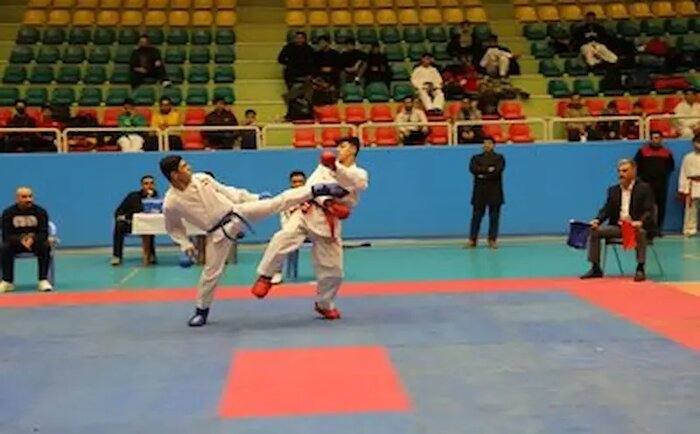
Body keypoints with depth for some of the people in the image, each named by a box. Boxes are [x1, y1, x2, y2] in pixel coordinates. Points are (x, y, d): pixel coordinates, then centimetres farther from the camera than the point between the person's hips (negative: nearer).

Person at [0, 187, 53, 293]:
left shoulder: (40, 212, -8)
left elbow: (43, 233, -13)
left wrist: (32, 239, -35)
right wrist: (21, 240, -32)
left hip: (35, 241, -1)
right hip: (16, 242, 1)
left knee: (45, 246, -32)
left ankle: (43, 280, -27)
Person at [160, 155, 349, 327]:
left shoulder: (201, 179, -7)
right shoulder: (171, 203, -12)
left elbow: (225, 191, 5)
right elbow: (173, 227, 6)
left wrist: (253, 198, 6)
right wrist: (185, 245, -5)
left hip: (237, 212, 1)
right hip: (219, 232, -1)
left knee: (279, 201, -11)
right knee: (211, 271, 3)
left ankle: (318, 190, -5)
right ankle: (201, 310, 24)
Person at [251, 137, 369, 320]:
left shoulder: (361, 175, 8)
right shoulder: (326, 166, 14)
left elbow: (353, 182, -18)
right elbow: (311, 186, 0)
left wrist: (336, 167, -36)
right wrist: (327, 202, -18)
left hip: (329, 223, 0)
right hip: (309, 212, 0)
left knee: (332, 269, 5)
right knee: (284, 237, -30)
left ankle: (324, 304, 29)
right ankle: (265, 277, -16)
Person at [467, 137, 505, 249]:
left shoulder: (499, 158, 7)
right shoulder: (476, 158, 13)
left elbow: (498, 170, -11)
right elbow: (473, 169, -7)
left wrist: (482, 175, -8)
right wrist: (488, 170, -13)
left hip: (495, 191, -1)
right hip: (480, 191, 1)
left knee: (494, 217, -1)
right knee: (476, 216, -1)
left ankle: (492, 240, 4)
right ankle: (472, 240, 1)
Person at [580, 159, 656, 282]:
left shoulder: (644, 188, -3)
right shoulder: (613, 190, 13)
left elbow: (649, 211, -12)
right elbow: (606, 210, 10)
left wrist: (640, 222, -32)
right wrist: (597, 220, -11)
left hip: (637, 226, -5)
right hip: (618, 226, 5)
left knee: (641, 232, -39)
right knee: (595, 230, -15)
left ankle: (640, 269, -29)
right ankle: (595, 268, -9)